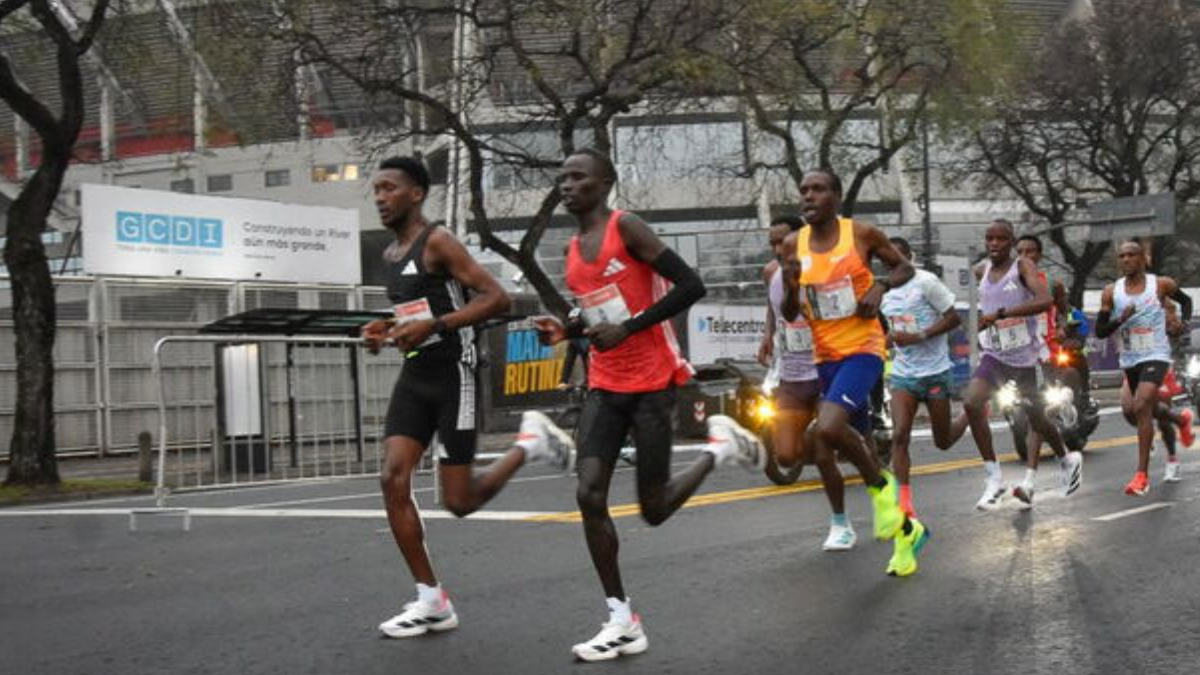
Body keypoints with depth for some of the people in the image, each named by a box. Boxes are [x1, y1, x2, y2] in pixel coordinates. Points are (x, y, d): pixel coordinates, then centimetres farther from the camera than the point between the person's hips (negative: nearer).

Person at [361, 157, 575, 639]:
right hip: (415, 375, 8)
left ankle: (531, 442, 21)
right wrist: (387, 331, 8)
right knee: (392, 480, -9)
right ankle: (433, 602, -2)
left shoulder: (437, 242, -12)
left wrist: (434, 325, -27)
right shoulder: (391, 255, 13)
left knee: (460, 501, -4)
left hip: (453, 374, -8)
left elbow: (497, 298, -19)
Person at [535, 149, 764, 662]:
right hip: (605, 387, 6)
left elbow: (691, 286, -17)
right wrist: (566, 330, 5)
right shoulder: (574, 251, 11)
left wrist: (628, 328, -20)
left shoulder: (627, 228, -12)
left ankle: (720, 445, 27)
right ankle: (621, 620, -5)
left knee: (653, 510, 0)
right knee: (589, 494, -12)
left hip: (652, 384, -6)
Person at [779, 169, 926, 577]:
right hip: (825, 356, 5)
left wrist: (880, 287, -12)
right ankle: (905, 529, 30)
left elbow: (904, 267, 8)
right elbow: (790, 316, 6)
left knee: (828, 428, -28)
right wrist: (791, 287, -14)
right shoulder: (794, 245, 2)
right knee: (853, 443, 13)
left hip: (862, 349, -5)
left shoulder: (862, 234, -7)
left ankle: (880, 485, -1)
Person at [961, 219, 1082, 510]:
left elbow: (1045, 301, -31)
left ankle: (1068, 460, 43)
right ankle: (994, 477, -13)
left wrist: (1000, 313, -36)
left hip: (1025, 356, -3)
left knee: (1035, 419, 11)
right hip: (994, 355, 4)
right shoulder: (981, 271, 2)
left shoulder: (1022, 266, -14)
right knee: (971, 402, -22)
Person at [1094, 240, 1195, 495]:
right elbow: (1100, 331, -3)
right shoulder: (1111, 292, -1)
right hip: (1129, 360, 5)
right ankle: (1181, 419, 52)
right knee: (1133, 411, 19)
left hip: (1155, 356, -5)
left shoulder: (1161, 284, -6)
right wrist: (1120, 320, -20)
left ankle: (1142, 475, -19)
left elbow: (1186, 301, 14)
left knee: (1141, 408, -22)